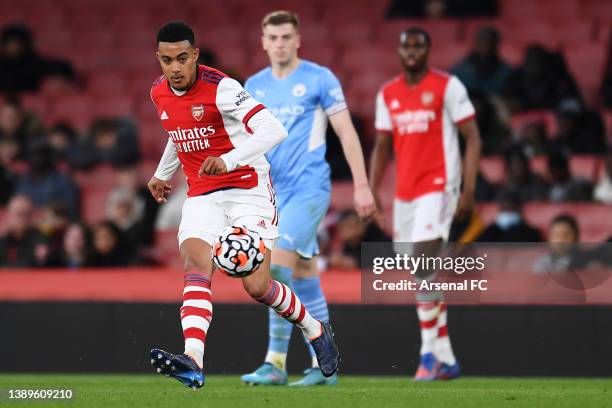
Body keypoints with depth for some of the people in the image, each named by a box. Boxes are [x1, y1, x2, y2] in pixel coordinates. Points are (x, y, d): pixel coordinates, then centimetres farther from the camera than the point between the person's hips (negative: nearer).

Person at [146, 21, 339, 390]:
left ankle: (314, 329, 20)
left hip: (248, 189, -5)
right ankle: (193, 362, -38)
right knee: (196, 267, -21)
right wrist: (162, 174, 34)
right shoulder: (159, 93, 5)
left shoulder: (220, 88, -18)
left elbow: (275, 130, -28)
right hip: (202, 196, 5)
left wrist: (228, 160, -39)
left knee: (256, 286, -10)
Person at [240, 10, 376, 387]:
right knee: (304, 275, 9)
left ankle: (276, 362, -17)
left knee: (278, 265, -19)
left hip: (310, 187, -6)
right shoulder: (254, 86, 11)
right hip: (275, 192, 6)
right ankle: (323, 365, 14)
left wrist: (362, 185, -8)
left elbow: (347, 132, -4)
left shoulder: (319, 79, -4)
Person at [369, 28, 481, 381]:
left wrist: (469, 190, -12)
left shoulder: (447, 86, -4)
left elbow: (473, 138, -4)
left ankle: (429, 353, -13)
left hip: (438, 187, -6)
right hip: (405, 192, 6)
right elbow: (383, 147, 19)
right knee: (423, 275, 8)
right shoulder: (387, 94, 12)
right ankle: (447, 358, 15)